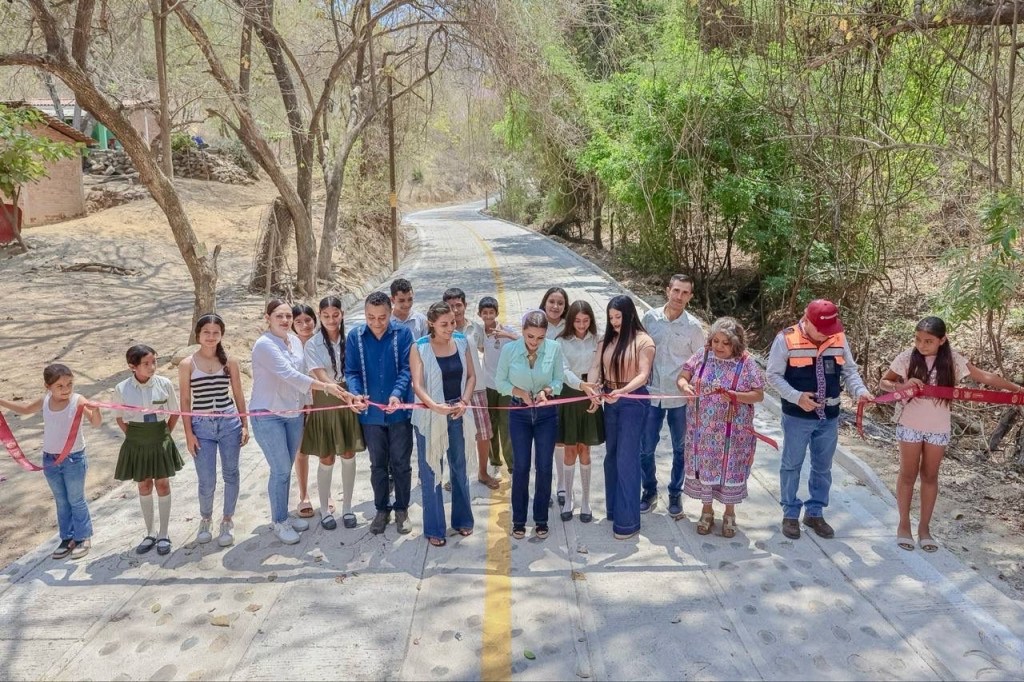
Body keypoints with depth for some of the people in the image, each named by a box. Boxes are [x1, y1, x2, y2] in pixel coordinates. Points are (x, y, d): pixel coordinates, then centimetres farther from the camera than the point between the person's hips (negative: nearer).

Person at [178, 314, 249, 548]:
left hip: (229, 424, 1)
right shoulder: (187, 365, -2)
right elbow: (185, 401, 0)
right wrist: (188, 433, -3)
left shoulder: (230, 362, 2)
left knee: (231, 475, 9)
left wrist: (245, 425, 6)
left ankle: (227, 521, 26)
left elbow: (238, 395, 8)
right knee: (206, 481, 2)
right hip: (202, 427, -1)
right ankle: (205, 520, 30)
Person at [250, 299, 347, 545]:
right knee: (281, 470, -4)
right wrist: (325, 387, -28)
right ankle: (279, 522, 12)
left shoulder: (295, 340, 4)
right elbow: (290, 375, -26)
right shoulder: (264, 345, -17)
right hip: (268, 415, -6)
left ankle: (283, 516, 30)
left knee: (285, 468, 15)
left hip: (293, 413, 6)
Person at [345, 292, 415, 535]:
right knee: (378, 465, 15)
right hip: (370, 412, 2)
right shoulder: (355, 336, -3)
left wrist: (397, 393, -30)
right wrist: (356, 394, -23)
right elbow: (351, 371, -3)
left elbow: (407, 368, -13)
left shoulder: (402, 333, -9)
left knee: (401, 464, 10)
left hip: (399, 411, -2)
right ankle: (382, 509, 30)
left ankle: (402, 509, 27)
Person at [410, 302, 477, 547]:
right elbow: (418, 385, -17)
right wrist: (435, 406, -33)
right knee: (431, 472, 6)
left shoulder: (462, 342, 0)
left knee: (459, 467, 17)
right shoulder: (419, 348, -12)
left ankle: (462, 519, 34)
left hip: (458, 413, 4)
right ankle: (434, 528, 19)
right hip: (430, 416, -4)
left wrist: (464, 401, -10)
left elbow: (471, 375, 5)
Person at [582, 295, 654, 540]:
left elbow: (643, 375, -16)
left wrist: (622, 391, -32)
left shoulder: (643, 341, -8)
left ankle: (628, 519, 3)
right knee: (611, 455, 14)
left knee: (627, 458, -5)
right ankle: (614, 508, 29)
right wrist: (591, 385, -23)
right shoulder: (606, 340, 8)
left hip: (633, 400, -6)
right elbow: (596, 366, -1)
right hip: (610, 400, 6)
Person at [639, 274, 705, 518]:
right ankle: (650, 491, 29)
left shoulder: (693, 326, -7)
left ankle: (675, 494, 30)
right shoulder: (650, 318, -3)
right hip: (651, 394, 1)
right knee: (646, 449, 8)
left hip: (680, 397, -1)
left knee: (680, 449, 12)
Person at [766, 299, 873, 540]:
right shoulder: (787, 339, -15)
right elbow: (773, 375, -10)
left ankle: (815, 513, 30)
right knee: (792, 465, 8)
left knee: (823, 467, 15)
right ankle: (790, 514, 23)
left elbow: (849, 371, 5)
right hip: (797, 416, -4)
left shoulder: (839, 338, -2)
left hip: (829, 416, 4)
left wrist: (860, 391, -14)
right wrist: (797, 397, -22)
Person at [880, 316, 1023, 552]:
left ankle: (924, 527, 23)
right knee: (908, 475, 7)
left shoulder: (952, 359, -7)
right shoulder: (907, 358, -11)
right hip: (910, 426, -1)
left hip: (938, 428, 2)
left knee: (930, 476, 11)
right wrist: (902, 385, -25)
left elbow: (984, 377, -1)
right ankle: (904, 525, 20)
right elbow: (883, 383, -6)